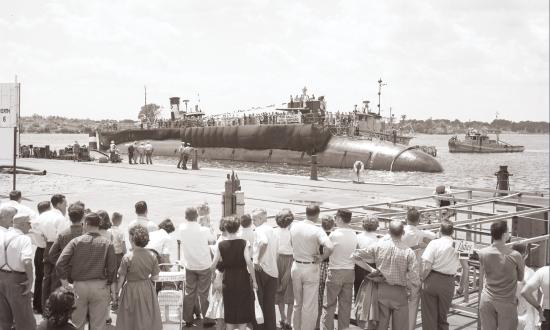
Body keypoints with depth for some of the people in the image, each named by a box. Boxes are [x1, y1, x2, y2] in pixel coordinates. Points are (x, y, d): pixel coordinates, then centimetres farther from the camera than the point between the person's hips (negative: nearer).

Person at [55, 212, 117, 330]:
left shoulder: (76, 241, -3)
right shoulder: (107, 244, -3)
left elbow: (60, 264, -11)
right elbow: (112, 269, -6)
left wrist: (65, 284, -2)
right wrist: (113, 290, 2)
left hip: (79, 286, 0)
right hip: (100, 287, 0)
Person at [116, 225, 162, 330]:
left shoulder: (127, 258, -17)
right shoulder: (152, 256, -7)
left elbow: (121, 278, -11)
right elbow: (155, 277, -1)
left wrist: (117, 290, 5)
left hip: (132, 291, -3)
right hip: (148, 290, 3)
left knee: (131, 322, 11)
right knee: (148, 318, 16)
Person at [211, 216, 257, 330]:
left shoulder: (221, 245, -4)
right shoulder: (243, 243, -10)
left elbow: (213, 265, -5)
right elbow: (249, 263, -16)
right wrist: (254, 280, -8)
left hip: (228, 281, 2)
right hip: (242, 279, -2)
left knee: (229, 309, 14)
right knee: (243, 308, 10)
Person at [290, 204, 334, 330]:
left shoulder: (294, 226, -2)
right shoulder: (317, 231, -18)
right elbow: (329, 248, -31)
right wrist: (321, 257, -15)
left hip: (296, 266, 5)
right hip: (311, 268, -5)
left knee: (297, 302, 20)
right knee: (309, 305, 5)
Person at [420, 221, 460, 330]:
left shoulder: (435, 243, -11)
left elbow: (426, 267, -16)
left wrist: (422, 278, -1)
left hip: (432, 280, -3)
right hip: (448, 283, 3)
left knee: (429, 317, 7)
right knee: (442, 318, 18)